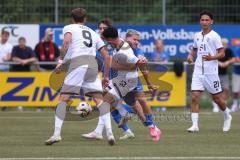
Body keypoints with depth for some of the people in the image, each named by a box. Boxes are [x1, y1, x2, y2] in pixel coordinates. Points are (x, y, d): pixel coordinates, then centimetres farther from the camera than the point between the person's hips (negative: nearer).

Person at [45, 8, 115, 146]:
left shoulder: (69, 28, 18)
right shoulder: (93, 33, 30)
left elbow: (66, 41, -6)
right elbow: (106, 56, 25)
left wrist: (61, 60, -3)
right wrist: (106, 76, 30)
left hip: (77, 62, -3)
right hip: (93, 63, 3)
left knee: (64, 98, 0)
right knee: (99, 99, 6)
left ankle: (57, 133, -10)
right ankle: (109, 132, -9)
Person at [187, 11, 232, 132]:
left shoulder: (214, 36, -7)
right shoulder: (197, 36, 10)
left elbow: (222, 53, -8)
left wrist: (212, 57, -26)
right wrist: (191, 55, 5)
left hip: (211, 72, -4)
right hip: (198, 71, 4)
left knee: (217, 98, 6)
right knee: (194, 97, -9)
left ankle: (227, 116, 33)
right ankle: (195, 125, -9)